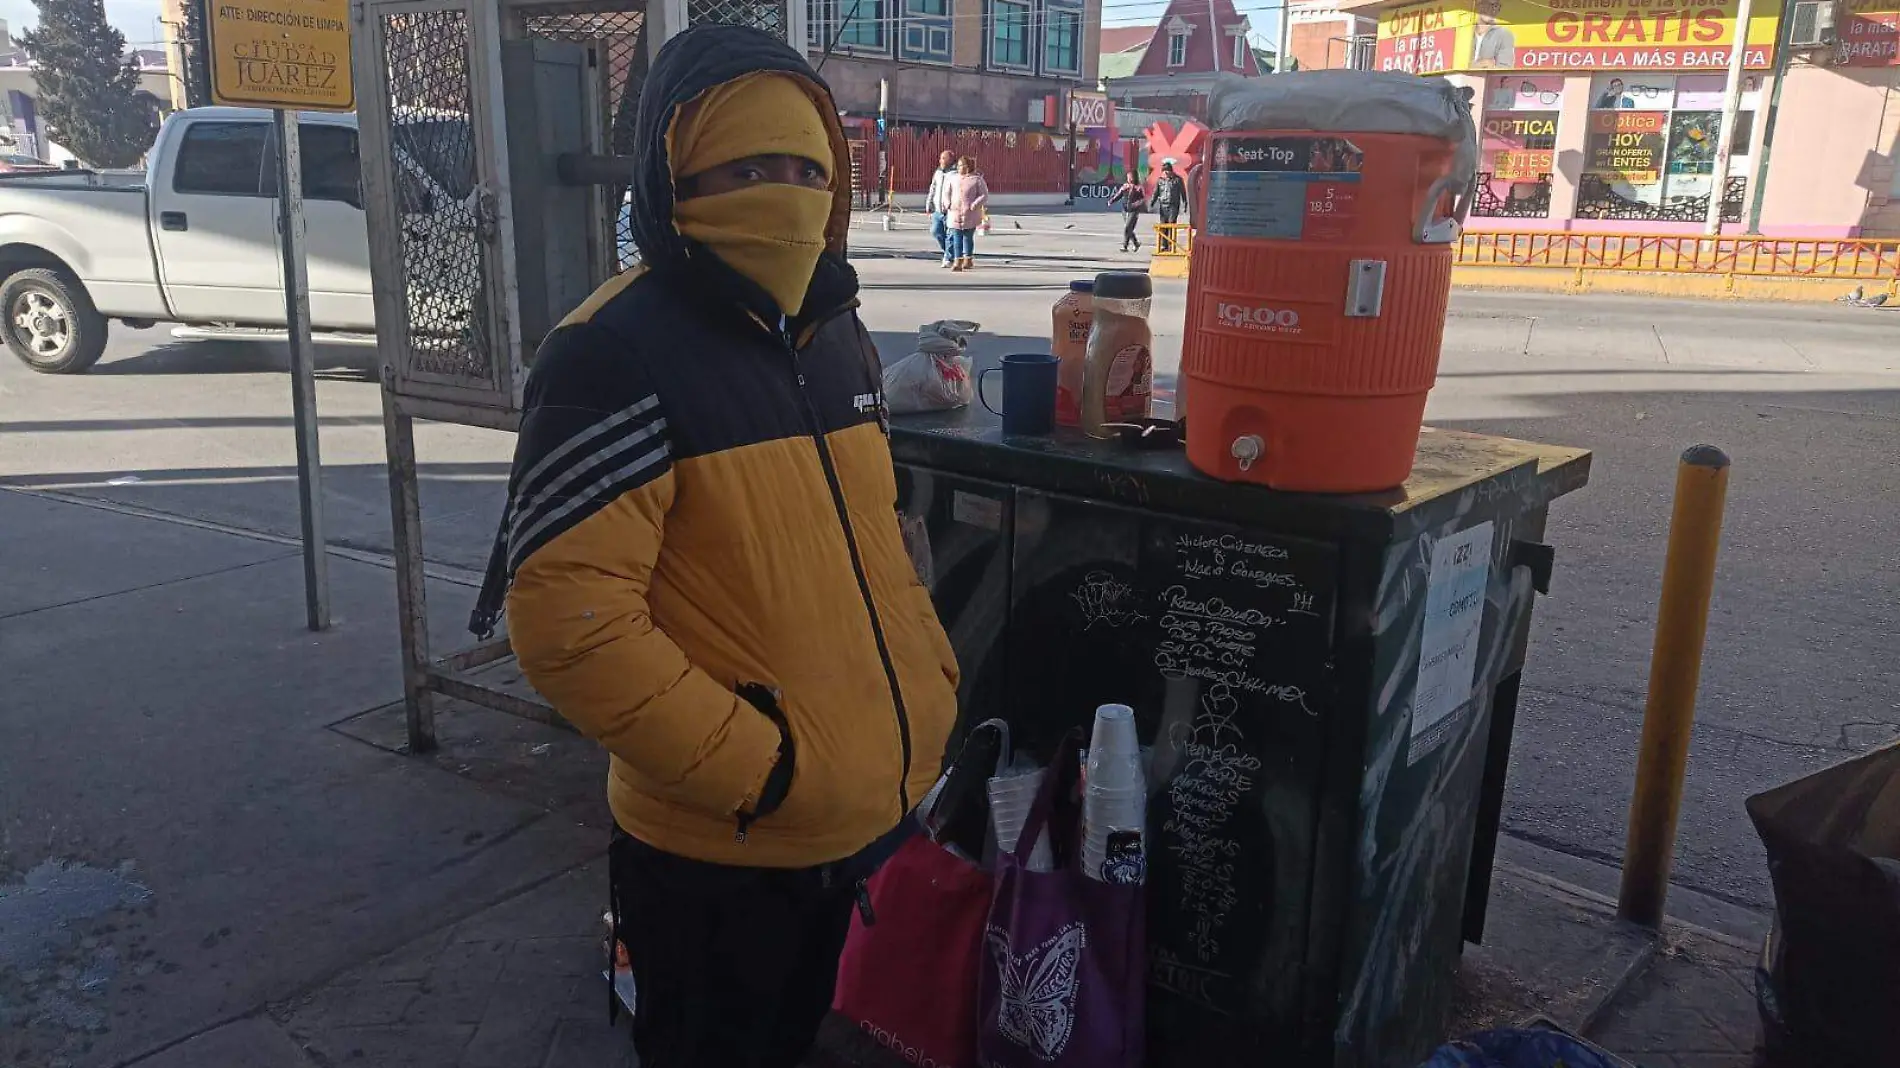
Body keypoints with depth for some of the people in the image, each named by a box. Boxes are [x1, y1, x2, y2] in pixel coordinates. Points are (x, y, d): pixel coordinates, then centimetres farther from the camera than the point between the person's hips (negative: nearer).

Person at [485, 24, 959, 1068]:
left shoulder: (837, 334, 7)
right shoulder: (614, 357, -18)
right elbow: (569, 620, -24)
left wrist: (931, 688, 8)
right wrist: (756, 769, -21)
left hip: (875, 818, 7)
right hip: (719, 848, -7)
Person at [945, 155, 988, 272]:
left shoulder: (977, 179, -2)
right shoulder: (954, 179, 13)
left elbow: (984, 195, -3)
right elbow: (948, 193, 21)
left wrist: (974, 205, -16)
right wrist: (948, 203, 2)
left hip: (970, 214, -4)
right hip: (955, 213, 4)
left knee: (968, 236, 4)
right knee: (957, 238, -1)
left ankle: (968, 260, 17)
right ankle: (958, 262, 0)